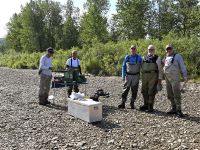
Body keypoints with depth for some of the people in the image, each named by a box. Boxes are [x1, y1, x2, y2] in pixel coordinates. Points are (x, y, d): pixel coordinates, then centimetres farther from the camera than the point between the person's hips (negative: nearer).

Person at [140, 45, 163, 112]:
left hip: (153, 76, -5)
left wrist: (160, 79, -7)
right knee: (144, 91, 9)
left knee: (151, 92, -4)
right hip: (145, 76, 5)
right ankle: (146, 105, 22)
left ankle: (150, 106, 3)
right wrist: (142, 77, 12)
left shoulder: (157, 58, 1)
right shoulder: (144, 58, 14)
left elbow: (160, 69, -1)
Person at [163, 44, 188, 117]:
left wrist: (185, 76, -15)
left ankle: (179, 110, -6)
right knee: (170, 95, 8)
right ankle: (174, 109, 16)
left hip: (175, 78, -6)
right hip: (167, 78, 6)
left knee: (176, 94, -10)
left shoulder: (177, 56, 0)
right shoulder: (165, 58, 17)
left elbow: (182, 66, -6)